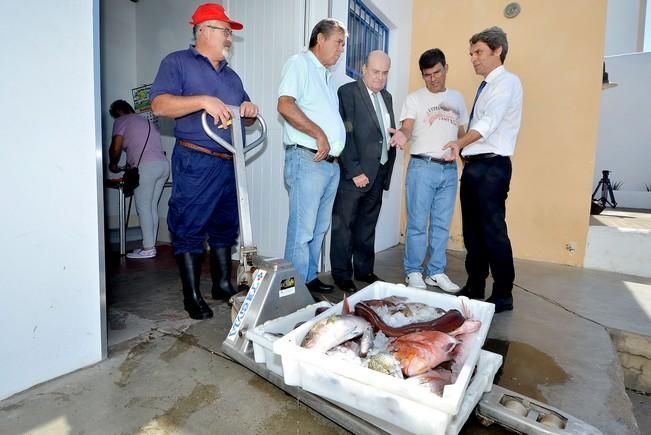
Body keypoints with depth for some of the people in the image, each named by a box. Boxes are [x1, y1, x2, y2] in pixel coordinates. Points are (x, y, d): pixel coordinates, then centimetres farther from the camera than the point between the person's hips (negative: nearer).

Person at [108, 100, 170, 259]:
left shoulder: (121, 121, 7)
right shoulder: (146, 121, 28)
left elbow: (116, 148, 0)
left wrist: (113, 164, 18)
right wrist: (132, 164, 33)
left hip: (147, 167, -8)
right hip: (163, 164, 8)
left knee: (143, 208, -2)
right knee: (152, 207, 10)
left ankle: (148, 248, 0)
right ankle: (150, 245, 13)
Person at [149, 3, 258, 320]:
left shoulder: (230, 75, 22)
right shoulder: (177, 62, 2)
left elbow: (244, 111, 25)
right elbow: (160, 104, -12)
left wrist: (250, 109, 1)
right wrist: (204, 101, -22)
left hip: (229, 163, 7)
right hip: (195, 163, -6)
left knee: (225, 226, 11)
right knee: (189, 229, -1)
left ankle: (222, 284, 24)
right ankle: (192, 297, 10)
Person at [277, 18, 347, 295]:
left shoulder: (327, 75, 25)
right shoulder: (299, 63, -1)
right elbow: (285, 105, -16)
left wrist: (335, 145, 13)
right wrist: (319, 134, -16)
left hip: (331, 162, 9)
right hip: (307, 159, -9)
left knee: (319, 228, 12)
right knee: (302, 229, -6)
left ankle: (310, 278, 23)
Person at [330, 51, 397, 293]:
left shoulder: (386, 97, 18)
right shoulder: (348, 92, -5)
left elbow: (389, 133, 16)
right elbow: (345, 135, -13)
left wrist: (387, 171, 8)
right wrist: (355, 171, -17)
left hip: (378, 173, 7)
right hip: (354, 173, -7)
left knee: (367, 225, 14)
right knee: (344, 225, 2)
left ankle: (364, 270, 27)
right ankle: (342, 274, 13)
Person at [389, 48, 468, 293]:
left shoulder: (457, 98, 16)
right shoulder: (414, 99, 2)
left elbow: (462, 132, 19)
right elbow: (407, 127, -11)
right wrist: (403, 135, -34)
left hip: (449, 169, 5)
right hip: (422, 167, -4)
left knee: (442, 224, 9)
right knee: (417, 223, -2)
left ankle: (436, 272, 19)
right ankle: (413, 272, 9)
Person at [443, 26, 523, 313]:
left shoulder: (507, 82, -7)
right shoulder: (485, 87, 21)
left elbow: (490, 121, -24)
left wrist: (460, 143, -38)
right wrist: (463, 149, 8)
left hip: (492, 166, -9)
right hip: (473, 165, 9)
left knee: (493, 231, -6)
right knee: (472, 229, 11)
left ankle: (503, 296, 7)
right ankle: (474, 288, 23)